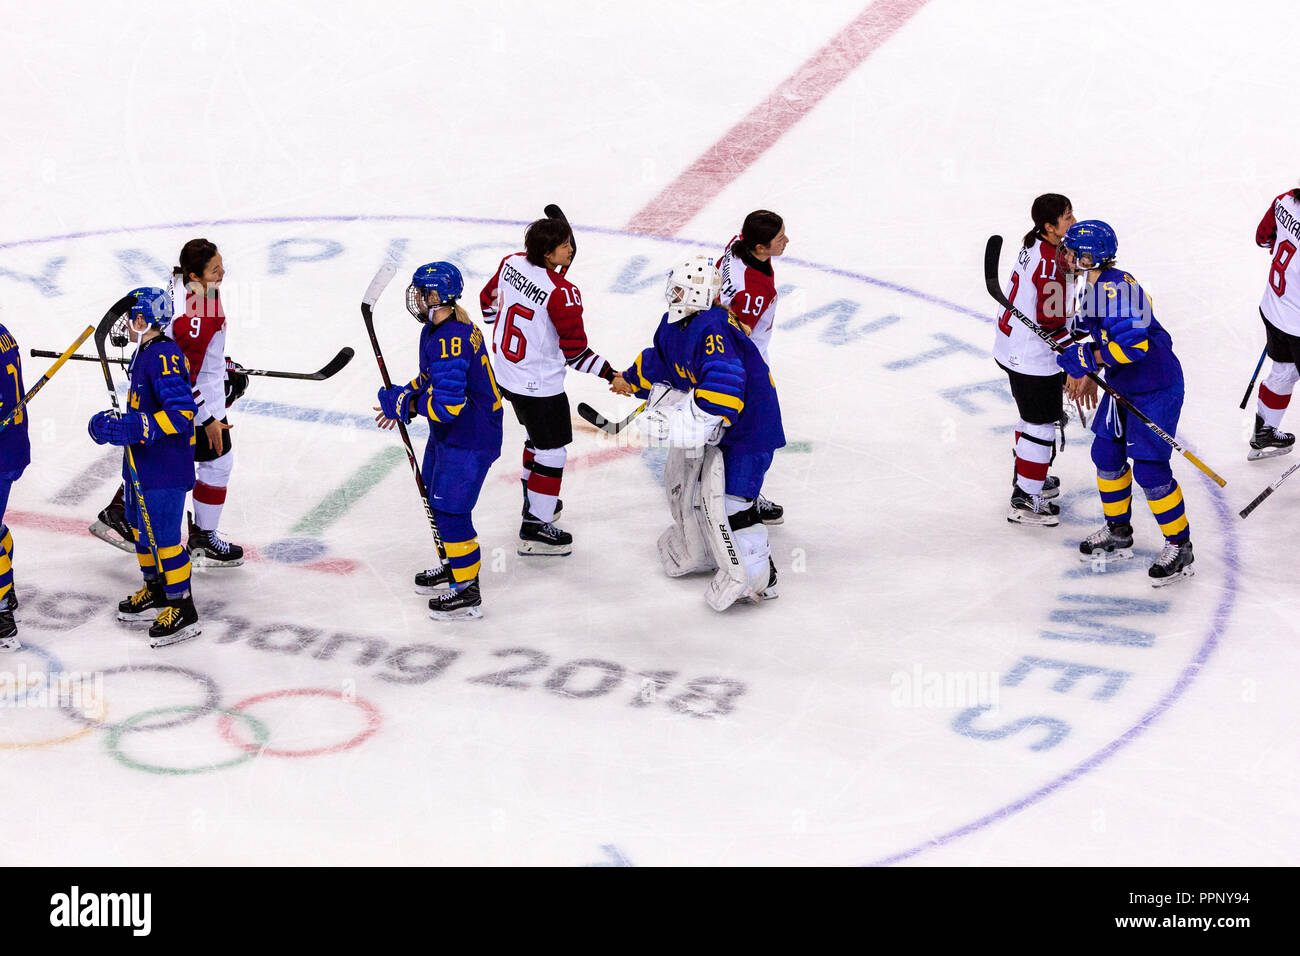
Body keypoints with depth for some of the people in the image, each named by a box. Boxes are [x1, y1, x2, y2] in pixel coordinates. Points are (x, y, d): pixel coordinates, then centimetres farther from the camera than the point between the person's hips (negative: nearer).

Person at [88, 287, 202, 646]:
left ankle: (183, 612, 1)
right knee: (141, 528, 21)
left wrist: (135, 429, -32)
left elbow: (182, 412, -29)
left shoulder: (165, 357, -21)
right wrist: (113, 424, 8)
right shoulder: (145, 354, 11)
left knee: (162, 535, -7)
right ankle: (156, 592, 37)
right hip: (141, 463, 11)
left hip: (166, 466, -11)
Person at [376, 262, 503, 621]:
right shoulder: (439, 328, 4)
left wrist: (405, 404, -19)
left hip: (470, 439, -11)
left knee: (450, 510, -6)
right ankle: (454, 565, 41)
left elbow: (446, 405, -34)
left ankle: (467, 592, 4)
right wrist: (407, 396, 7)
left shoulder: (449, 342, -30)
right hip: (447, 434, 11)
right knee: (434, 497, 23)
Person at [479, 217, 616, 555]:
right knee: (552, 450, 5)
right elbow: (575, 350, -24)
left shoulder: (511, 263, -6)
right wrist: (610, 374, -18)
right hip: (539, 385, -9)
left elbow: (490, 301, 12)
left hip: (505, 374, 9)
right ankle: (536, 526, 8)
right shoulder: (561, 292, -28)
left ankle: (535, 500, 45)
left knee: (539, 436, 29)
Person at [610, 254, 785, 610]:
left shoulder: (714, 329, -30)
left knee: (727, 497, -15)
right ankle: (697, 549, 39)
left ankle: (755, 575, -5)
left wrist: (687, 420, -40)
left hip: (747, 423, -10)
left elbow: (725, 385, -40)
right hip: (708, 421, 10)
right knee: (682, 477, 18)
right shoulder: (673, 325, 1)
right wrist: (632, 380, 39)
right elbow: (660, 361, 24)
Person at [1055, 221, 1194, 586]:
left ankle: (1180, 546, 6)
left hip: (1156, 388, -10)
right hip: (1122, 386, 10)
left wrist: (1088, 358, -26)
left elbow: (1133, 344, -33)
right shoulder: (1095, 287, 6)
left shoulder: (1116, 287, -27)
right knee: (1106, 453, 15)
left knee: (1149, 468, -8)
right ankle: (1118, 534, 31)